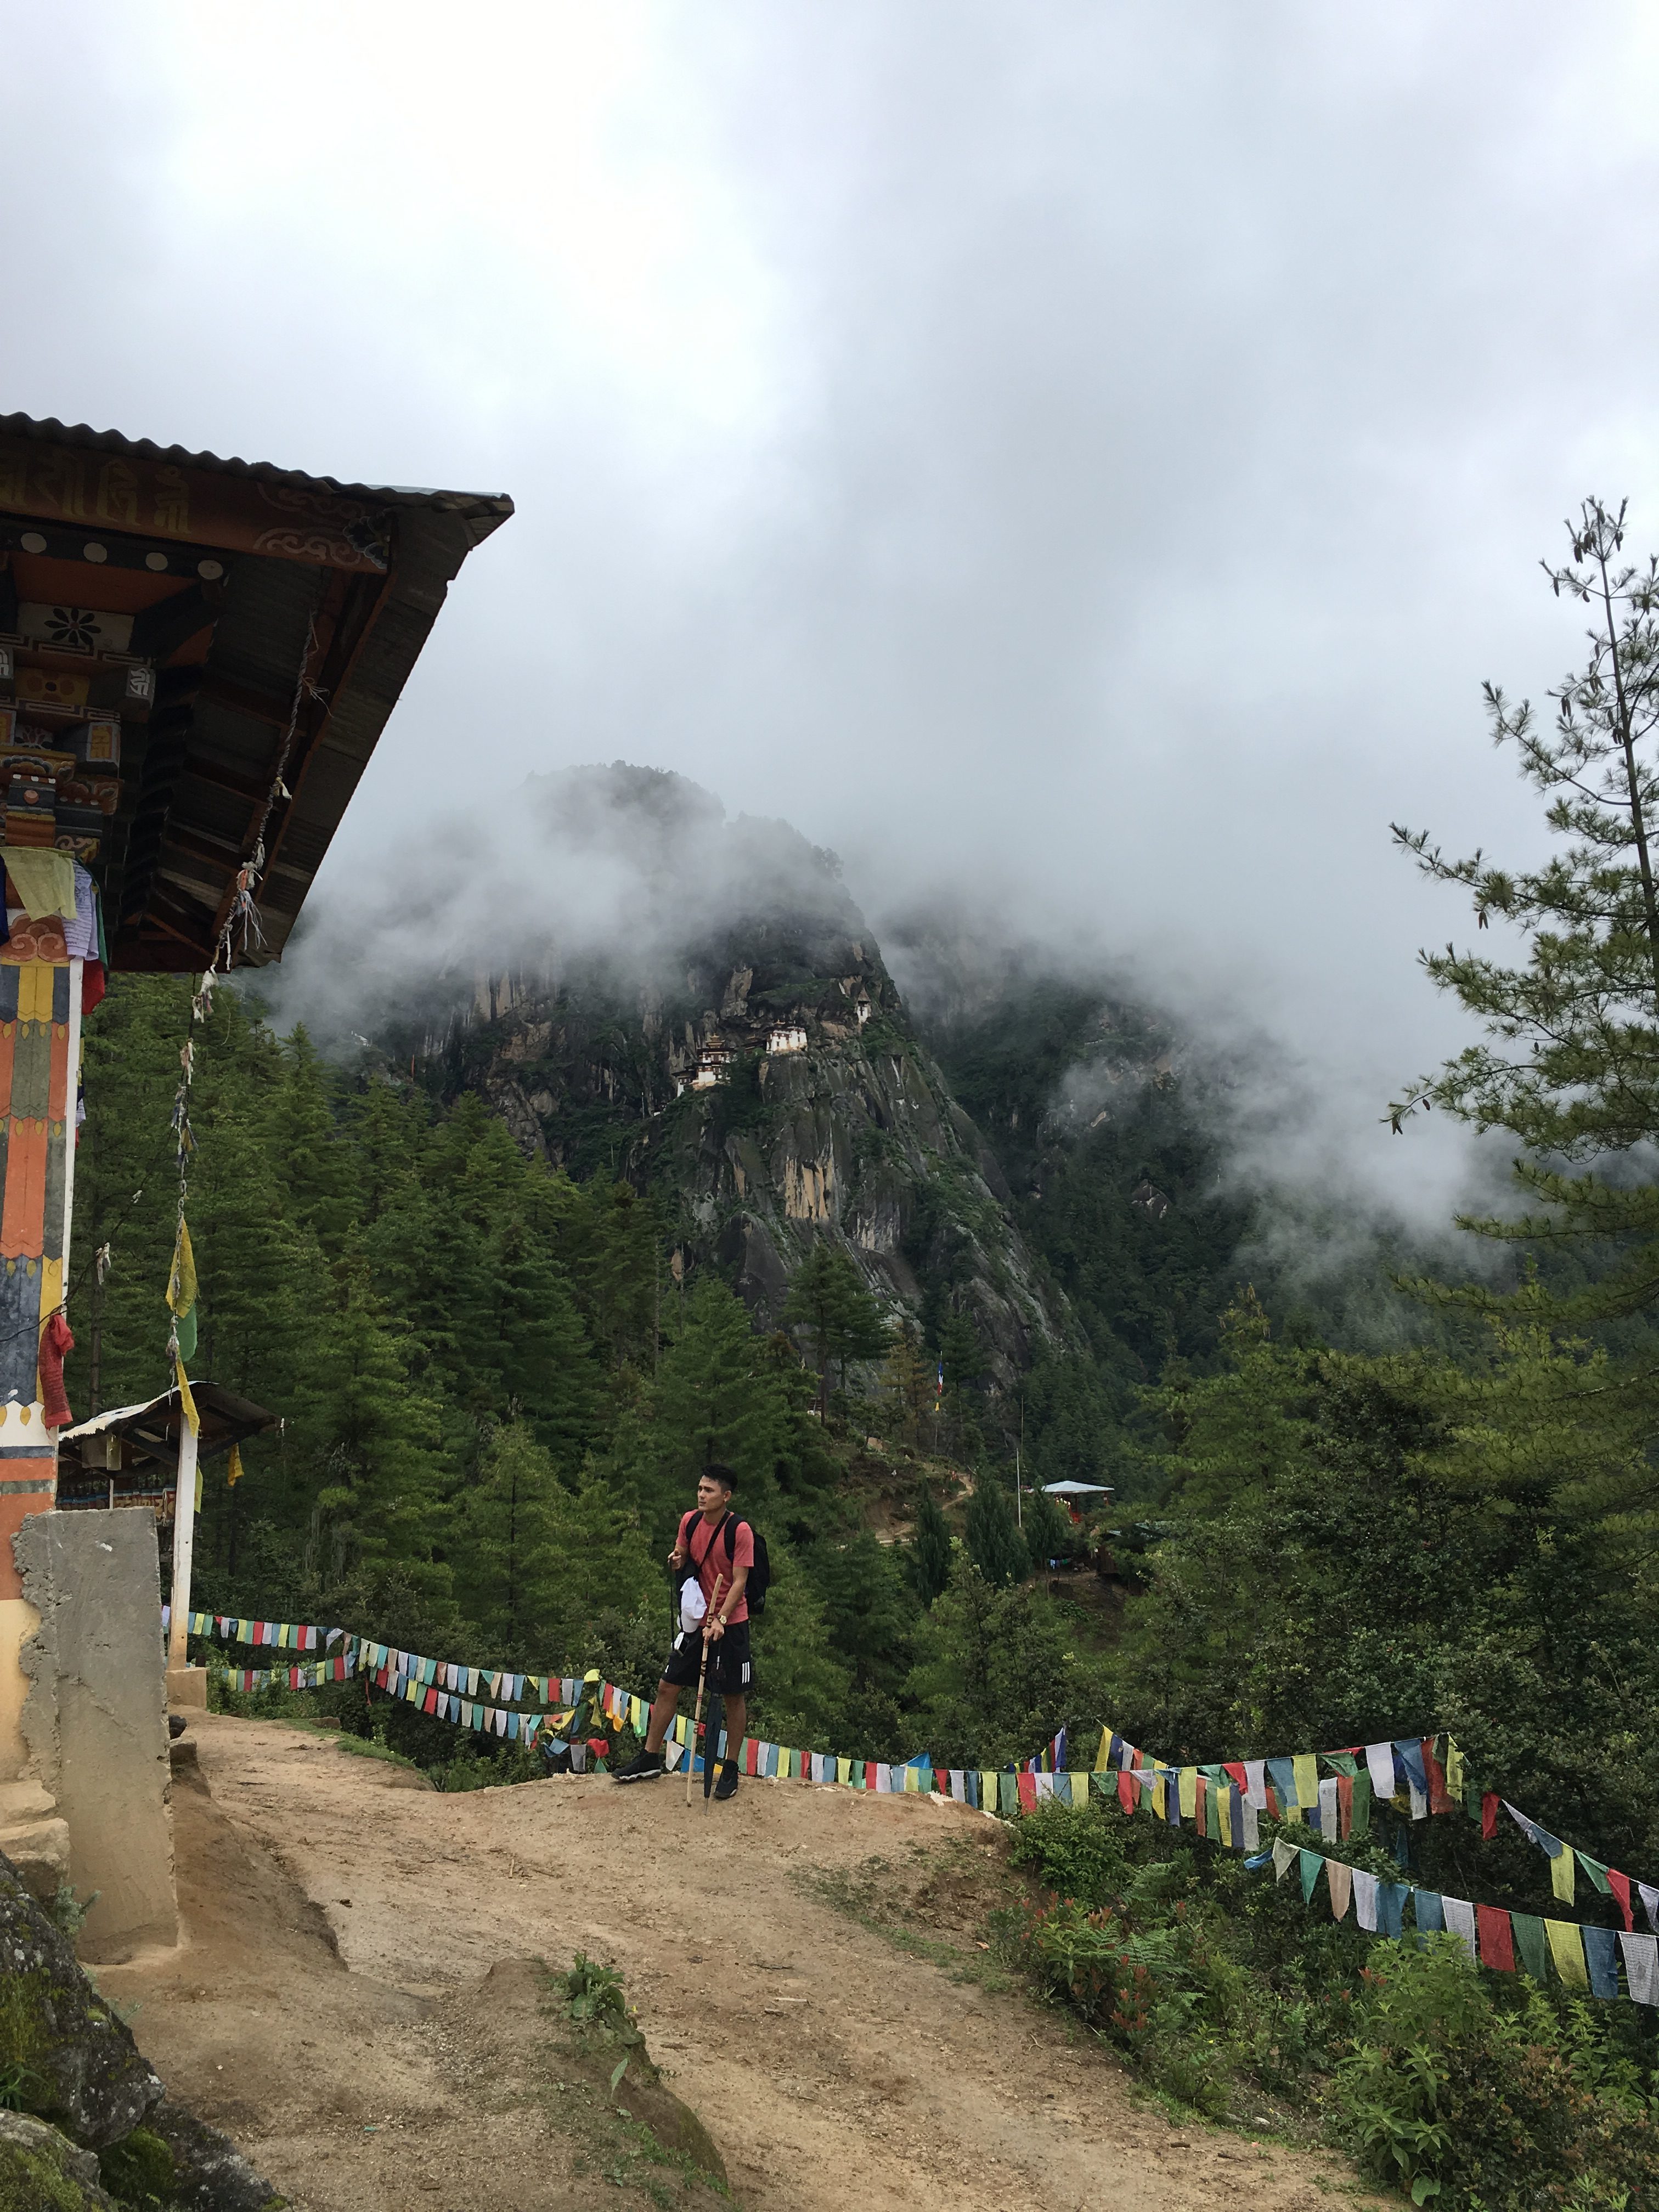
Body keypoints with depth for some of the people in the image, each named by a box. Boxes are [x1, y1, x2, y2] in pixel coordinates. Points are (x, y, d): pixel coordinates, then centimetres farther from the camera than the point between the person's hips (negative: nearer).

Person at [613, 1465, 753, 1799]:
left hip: (730, 1624, -5)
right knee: (667, 1687, 8)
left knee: (734, 1696, 4)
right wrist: (678, 1561, -8)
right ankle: (651, 1759, 22)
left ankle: (731, 1768, 18)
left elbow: (739, 1581, -16)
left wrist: (720, 1620, -25)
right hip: (695, 1620, 5)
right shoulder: (690, 1521, 1)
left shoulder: (740, 1530, -16)